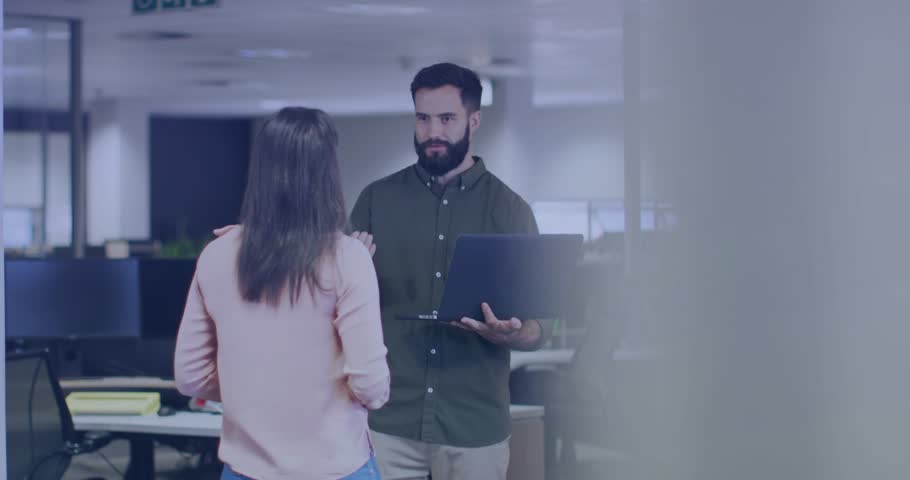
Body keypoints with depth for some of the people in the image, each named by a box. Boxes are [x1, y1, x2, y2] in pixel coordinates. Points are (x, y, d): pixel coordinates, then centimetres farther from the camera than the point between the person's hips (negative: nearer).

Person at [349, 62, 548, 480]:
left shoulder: (510, 210, 1)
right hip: (387, 418, 0)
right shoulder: (376, 199, 4)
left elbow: (535, 329, 1)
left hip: (475, 424, 0)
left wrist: (509, 335, -21)